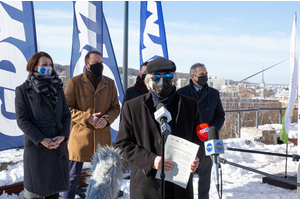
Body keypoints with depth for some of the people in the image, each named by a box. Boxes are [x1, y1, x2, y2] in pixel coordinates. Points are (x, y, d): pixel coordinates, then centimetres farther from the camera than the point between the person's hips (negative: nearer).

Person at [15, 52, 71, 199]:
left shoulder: (57, 88, 13)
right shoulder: (23, 90, 0)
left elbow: (67, 115, 9)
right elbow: (22, 120, -7)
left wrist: (63, 136, -9)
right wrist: (42, 140, -16)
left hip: (59, 147, 4)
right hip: (37, 147, -4)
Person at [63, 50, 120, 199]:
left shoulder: (109, 83, 7)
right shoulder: (74, 82, -3)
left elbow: (116, 107, 9)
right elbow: (66, 108, -5)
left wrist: (106, 119, -12)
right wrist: (87, 117, -17)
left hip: (102, 137, 4)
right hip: (80, 136, -3)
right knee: (73, 176, 6)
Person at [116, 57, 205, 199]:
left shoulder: (190, 105, 7)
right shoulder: (132, 106, 2)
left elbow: (198, 139, 12)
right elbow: (123, 144, -1)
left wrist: (196, 158, -11)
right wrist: (151, 160, -16)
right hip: (146, 188, -1)